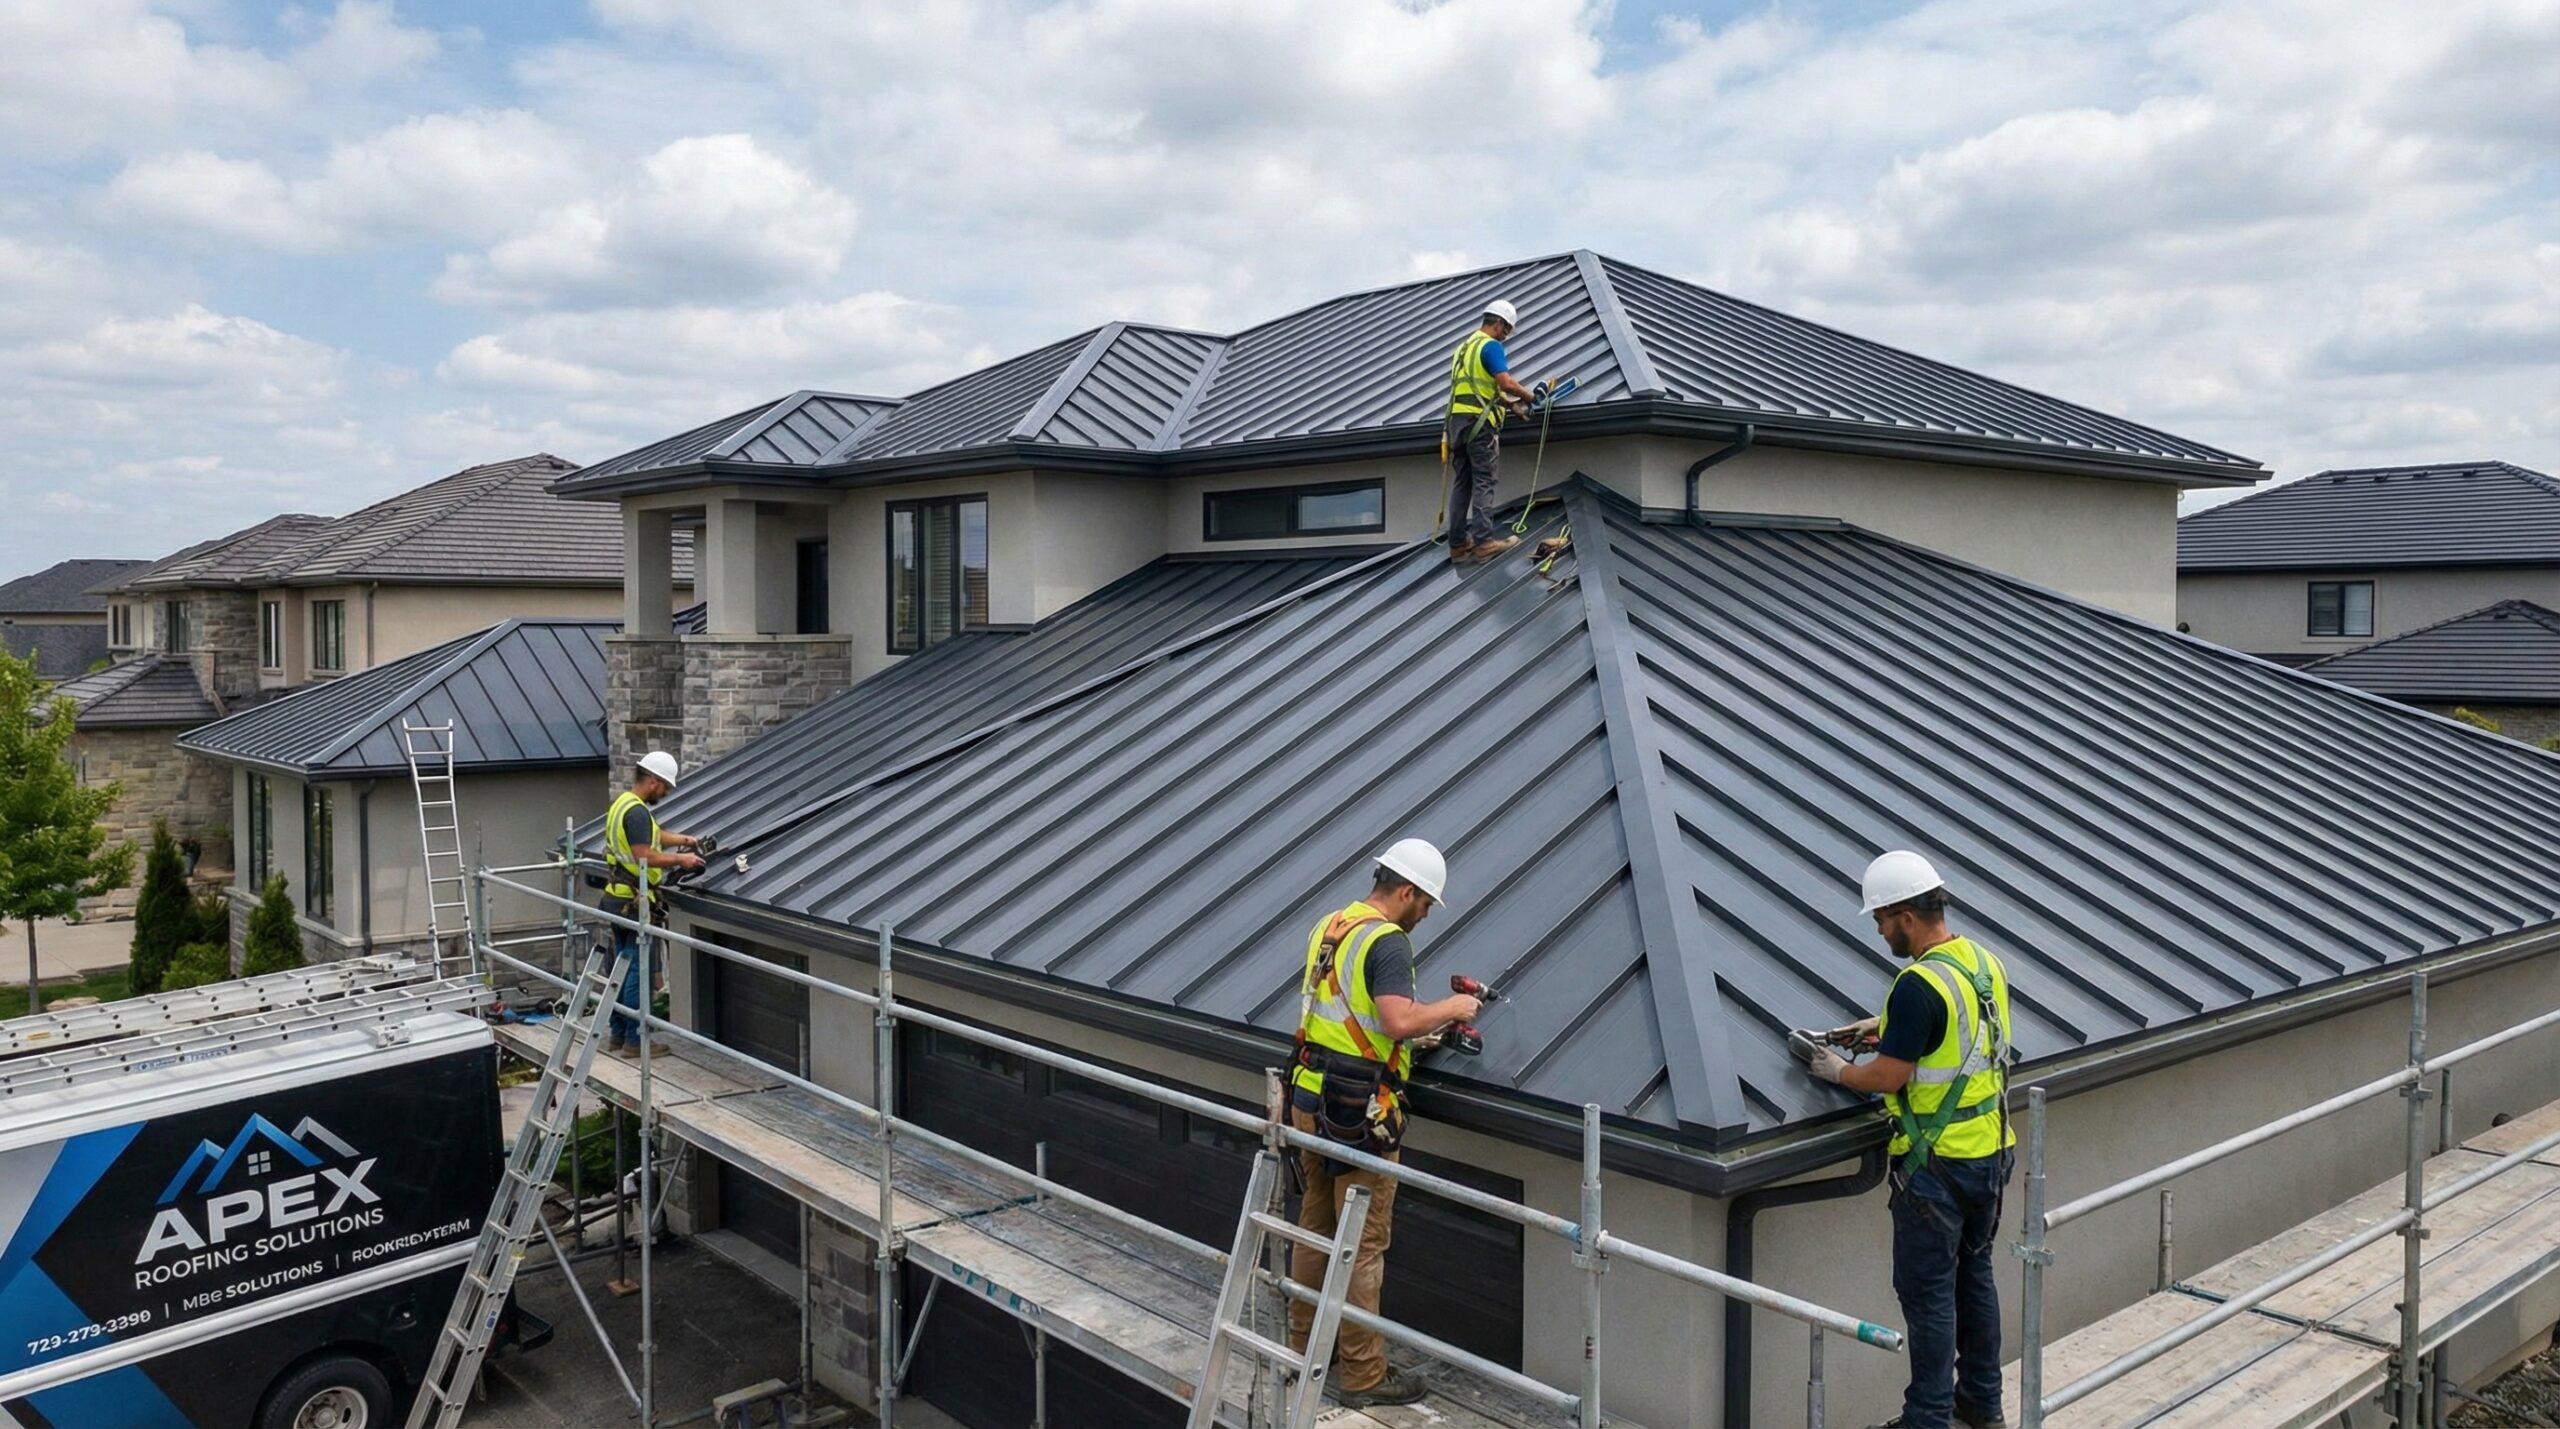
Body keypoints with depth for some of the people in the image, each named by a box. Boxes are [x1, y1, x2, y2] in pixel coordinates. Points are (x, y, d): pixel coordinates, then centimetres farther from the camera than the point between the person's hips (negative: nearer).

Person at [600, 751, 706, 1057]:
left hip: (618, 898, 10)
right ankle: (634, 1041, 1)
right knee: (639, 973, -4)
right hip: (635, 902, -10)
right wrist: (681, 859, -16)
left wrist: (683, 839, 10)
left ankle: (618, 1035, 22)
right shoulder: (637, 811, -20)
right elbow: (644, 857, -27)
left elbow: (652, 835, 23)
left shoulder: (622, 802, 13)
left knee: (624, 969, 16)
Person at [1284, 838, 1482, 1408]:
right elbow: (1399, 1021, -30)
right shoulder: (1387, 941, -17)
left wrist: (1421, 1030, 18)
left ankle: (1304, 1344, 32)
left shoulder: (1327, 927, 10)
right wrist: (1450, 1007, -12)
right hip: (1356, 1110, -9)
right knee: (1363, 1244, 1)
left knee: (1315, 1226, 20)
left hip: (1310, 1098, 9)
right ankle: (1362, 1376, 10)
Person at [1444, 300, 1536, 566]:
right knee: (1483, 483, -8)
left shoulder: (1464, 346, 22)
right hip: (1479, 421, -8)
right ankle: (1484, 541, -12)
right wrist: (1529, 397, -2)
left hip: (1457, 419, 8)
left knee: (1461, 484, 6)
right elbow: (1506, 382, -17)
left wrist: (1512, 404, 19)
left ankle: (1458, 544, 4)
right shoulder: (1490, 345, -6)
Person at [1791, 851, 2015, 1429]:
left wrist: (1835, 1070, -2)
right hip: (1992, 1153, 9)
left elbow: (1888, 1077, -19)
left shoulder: (1919, 984, -24)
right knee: (1974, 1274, 20)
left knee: (1928, 1291, 2)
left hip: (1937, 1165, -9)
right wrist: (1884, 1026, 17)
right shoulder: (1985, 962, 4)